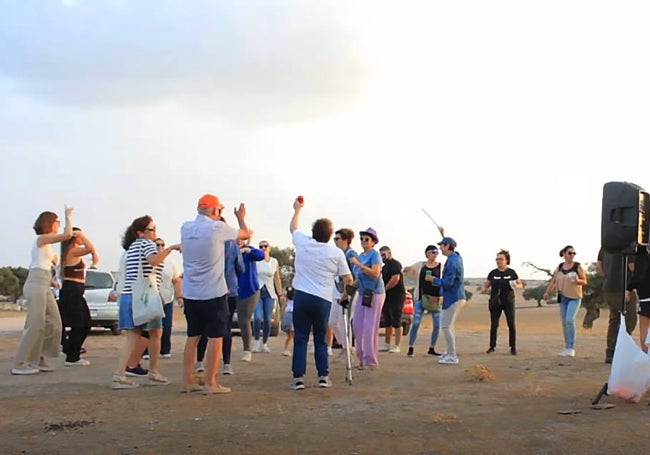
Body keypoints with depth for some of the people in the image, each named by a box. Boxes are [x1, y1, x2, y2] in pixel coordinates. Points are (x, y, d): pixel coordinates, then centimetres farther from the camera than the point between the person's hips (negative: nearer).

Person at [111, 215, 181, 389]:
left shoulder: (131, 247, 22)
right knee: (155, 333, 8)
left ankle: (118, 375, -7)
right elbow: (153, 260, -25)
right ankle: (153, 373, 16)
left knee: (132, 336, 4)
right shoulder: (146, 243, -5)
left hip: (128, 295, 8)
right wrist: (171, 248, -21)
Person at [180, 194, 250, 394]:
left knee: (192, 336, 13)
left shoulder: (186, 228, 4)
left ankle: (188, 380, 16)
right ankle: (210, 383, 3)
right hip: (213, 293, -6)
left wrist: (217, 220, 32)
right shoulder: (217, 228, -12)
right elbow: (244, 234, 6)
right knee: (215, 337, 2)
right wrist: (241, 217, 24)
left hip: (190, 293, 6)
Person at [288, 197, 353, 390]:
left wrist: (297, 209, 41)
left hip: (301, 296, 1)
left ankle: (298, 377, 1)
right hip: (323, 300, -1)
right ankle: (323, 376, 10)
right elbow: (348, 279, 1)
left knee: (300, 338, 4)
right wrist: (346, 293, 23)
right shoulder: (336, 253, -3)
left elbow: (293, 228, 25)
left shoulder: (302, 243, 2)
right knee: (321, 339, 11)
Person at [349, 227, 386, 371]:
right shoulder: (360, 255, 15)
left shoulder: (375, 254, -8)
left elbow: (375, 273, -22)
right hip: (362, 293, 8)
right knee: (357, 325, 7)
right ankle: (362, 358, 16)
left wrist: (359, 264, -22)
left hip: (374, 294, -8)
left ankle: (371, 361, -3)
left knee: (370, 328, -8)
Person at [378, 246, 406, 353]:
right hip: (387, 298, 9)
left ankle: (396, 346, -5)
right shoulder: (385, 267, 20)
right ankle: (387, 344, 19)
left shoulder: (395, 264, -10)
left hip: (396, 297, -9)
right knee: (388, 322, 13)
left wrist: (384, 288, -14)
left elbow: (395, 279, -22)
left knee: (396, 323, -6)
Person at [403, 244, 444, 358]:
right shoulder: (420, 265, 8)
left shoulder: (441, 267, 3)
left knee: (437, 325, 1)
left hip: (435, 299, 0)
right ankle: (411, 348, 4)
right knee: (415, 323, -6)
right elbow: (405, 270, 14)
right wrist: (408, 268, -9)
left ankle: (431, 349, 16)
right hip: (421, 298, 0)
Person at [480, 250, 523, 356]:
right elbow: (486, 285, 10)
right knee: (494, 325, 2)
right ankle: (492, 346, 14)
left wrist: (516, 285, -17)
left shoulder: (511, 273, -1)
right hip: (495, 302, 1)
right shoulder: (493, 273, 2)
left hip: (508, 302, -1)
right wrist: (483, 290, -12)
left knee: (511, 324, -3)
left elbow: (521, 285, 6)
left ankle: (513, 347, 6)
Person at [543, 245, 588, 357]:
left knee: (570, 320, -18)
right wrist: (547, 292, 0)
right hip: (563, 298, 5)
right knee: (564, 323, 7)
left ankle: (571, 348, -14)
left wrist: (577, 281, -22)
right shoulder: (559, 267, 8)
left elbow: (585, 281, -1)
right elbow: (553, 281, 11)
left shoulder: (578, 266, -3)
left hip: (574, 297, -5)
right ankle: (567, 348, 16)